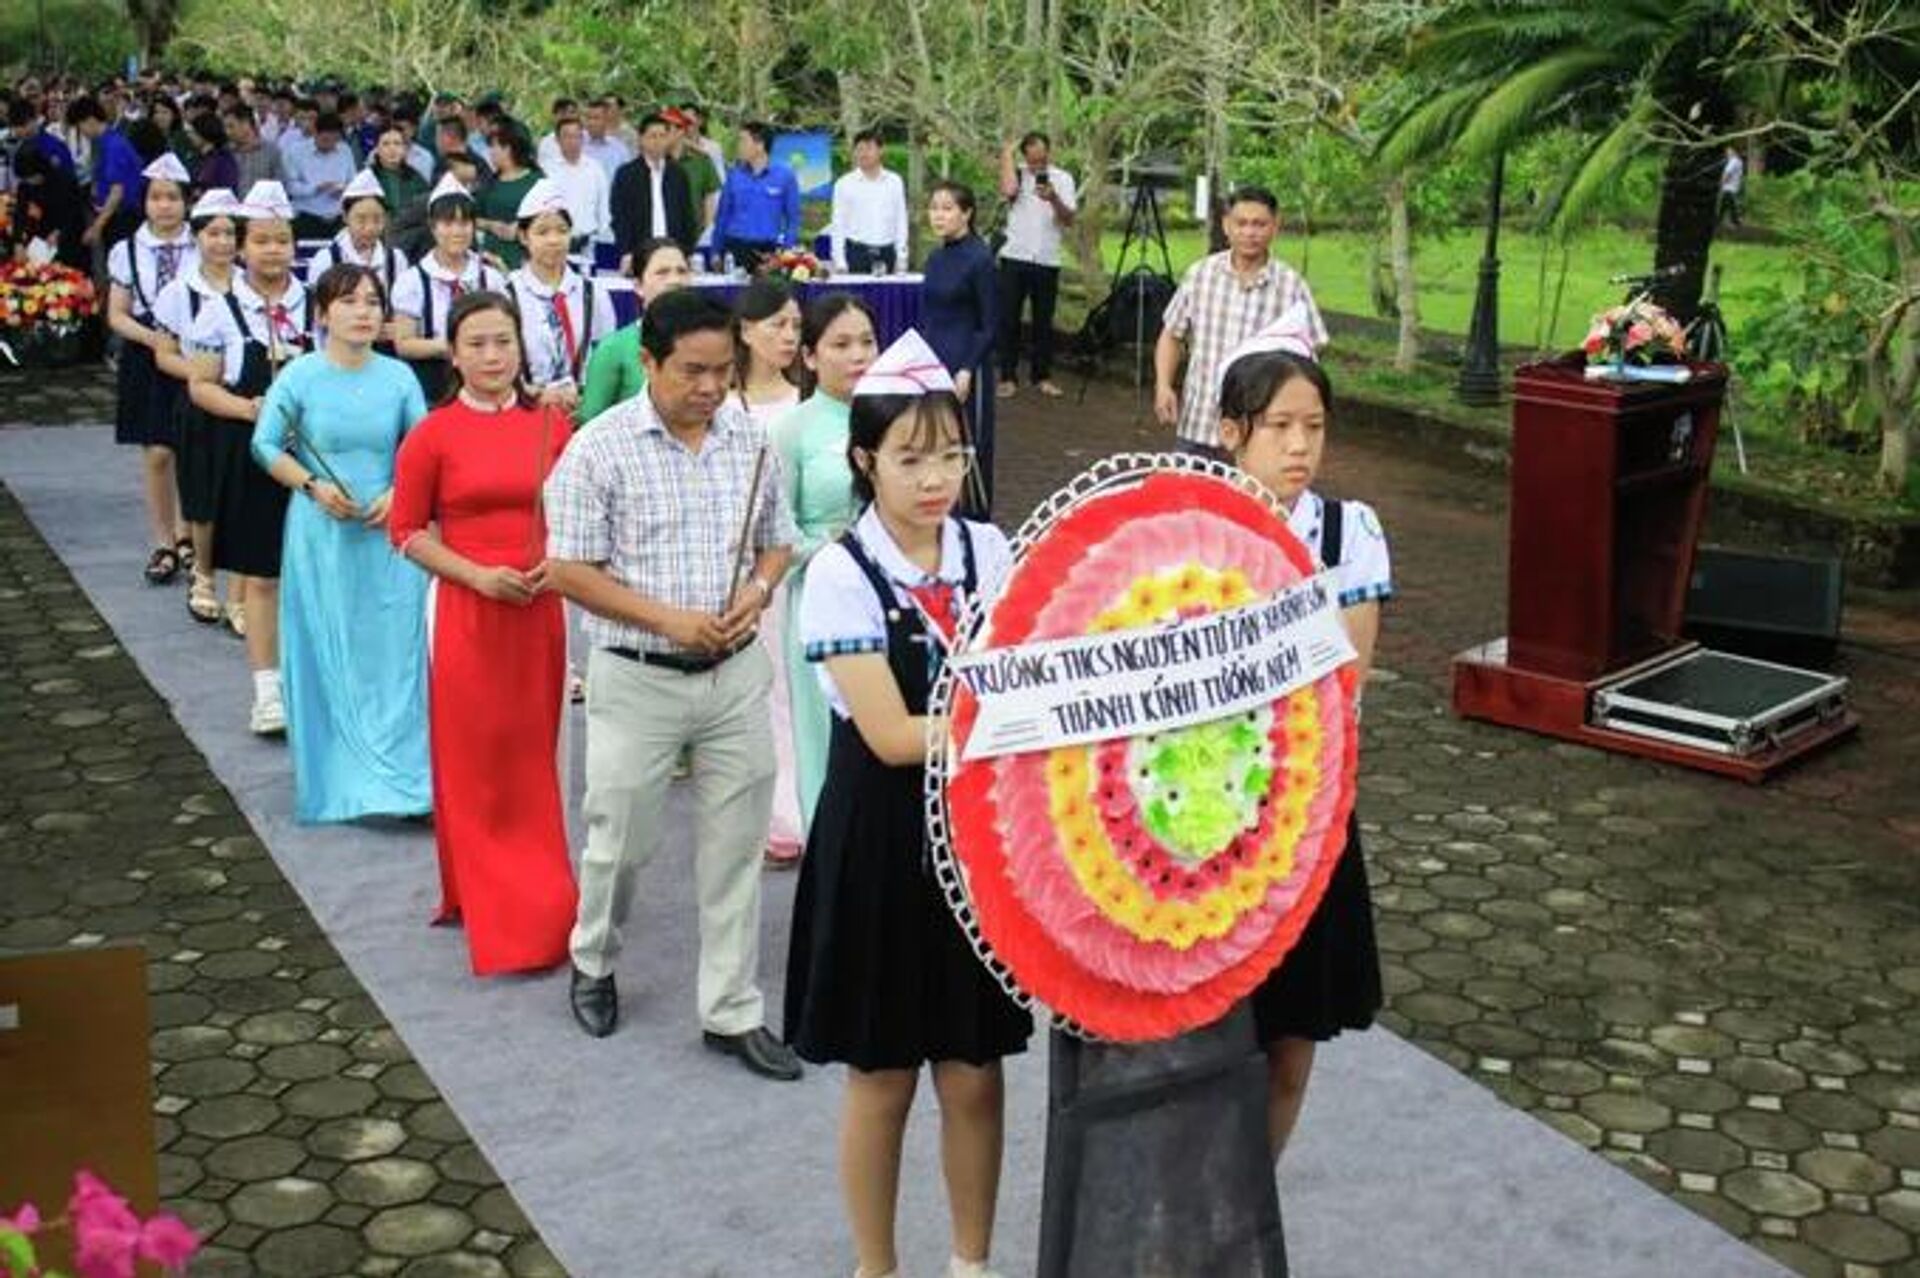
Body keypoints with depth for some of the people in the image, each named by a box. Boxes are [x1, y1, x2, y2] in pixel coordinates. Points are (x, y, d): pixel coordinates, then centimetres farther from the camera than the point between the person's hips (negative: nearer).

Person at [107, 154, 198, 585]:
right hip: (146, 358, 1)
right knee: (156, 454, 0)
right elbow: (117, 315, 2)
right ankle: (163, 544, 10)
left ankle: (184, 535, 20)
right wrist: (151, 337, -15)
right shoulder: (126, 252, 2)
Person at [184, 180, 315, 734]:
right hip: (248, 456, -2)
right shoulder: (222, 312, -1)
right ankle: (267, 689, 8)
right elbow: (200, 386, 0)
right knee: (259, 575, 2)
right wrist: (249, 409, -16)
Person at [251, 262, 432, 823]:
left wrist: (398, 495, -8)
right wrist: (313, 486, -12)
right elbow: (265, 446, 1)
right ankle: (336, 782, 16)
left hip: (387, 531, 1)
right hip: (321, 534, -1)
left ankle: (403, 780, 8)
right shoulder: (300, 376, -3)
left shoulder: (399, 377, 2)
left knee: (395, 652, 0)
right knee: (326, 656, 4)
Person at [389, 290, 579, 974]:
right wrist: (477, 574, -13)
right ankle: (484, 901, 16)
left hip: (538, 612, 2)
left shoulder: (550, 425, 2)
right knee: (472, 762, 5)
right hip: (465, 612, -2)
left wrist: (558, 560, -7)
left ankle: (537, 901, 25)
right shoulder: (432, 434, -5)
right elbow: (407, 531, -2)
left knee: (532, 759, 11)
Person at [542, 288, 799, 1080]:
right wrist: (667, 619, -18)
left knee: (735, 849, 7)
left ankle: (733, 1013, 19)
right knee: (621, 838, 10)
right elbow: (568, 570, -10)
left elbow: (777, 540, 14)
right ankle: (592, 960, 39)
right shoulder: (599, 449, -11)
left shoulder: (750, 440, 3)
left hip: (736, 673, 4)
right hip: (637, 679, -3)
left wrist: (760, 590, -8)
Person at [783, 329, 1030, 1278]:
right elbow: (892, 736, -19)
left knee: (975, 1073, 13)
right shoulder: (840, 574, -13)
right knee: (882, 1076, 10)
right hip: (880, 841, -3)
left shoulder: (990, 553, -1)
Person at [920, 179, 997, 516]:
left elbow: (990, 324, -11)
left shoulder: (980, 258, -11)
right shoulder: (935, 258, 9)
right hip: (932, 362, 7)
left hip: (964, 365, -7)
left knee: (968, 448, 0)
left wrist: (967, 371, -18)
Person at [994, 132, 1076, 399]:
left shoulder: (1063, 179, 3)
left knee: (1044, 322, 7)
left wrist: (1054, 200, -24)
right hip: (1014, 258, -1)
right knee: (1008, 319, 0)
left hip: (1047, 261, 1)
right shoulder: (1017, 174, 3)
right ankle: (1008, 377, 7)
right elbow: (1008, 191, -20)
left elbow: (1069, 220, -6)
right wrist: (1006, 156, -9)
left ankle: (1042, 376, 16)